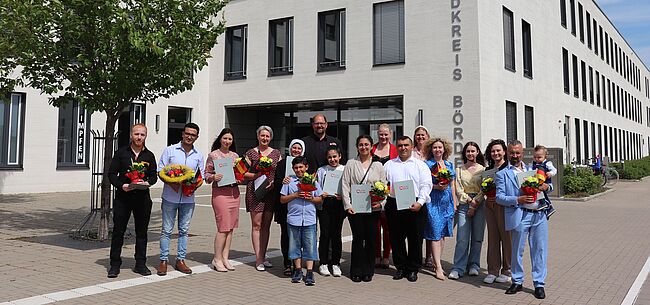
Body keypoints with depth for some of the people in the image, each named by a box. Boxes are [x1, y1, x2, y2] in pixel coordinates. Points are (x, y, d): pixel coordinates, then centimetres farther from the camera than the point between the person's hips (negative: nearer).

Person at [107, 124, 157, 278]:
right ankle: (115, 264, 12)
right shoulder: (121, 153, 5)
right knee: (118, 231, 2)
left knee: (142, 232, 7)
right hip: (123, 196, -1)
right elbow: (111, 174, 3)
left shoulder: (149, 156, 10)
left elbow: (154, 176, 11)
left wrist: (147, 182, -11)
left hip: (143, 197, 2)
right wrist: (121, 185, -14)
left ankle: (140, 264, 17)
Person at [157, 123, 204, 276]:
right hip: (170, 197, -3)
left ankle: (180, 260, 18)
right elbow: (160, 171, -1)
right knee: (167, 230, 2)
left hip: (188, 198, 3)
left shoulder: (199, 155, 9)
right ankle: (163, 261, 10)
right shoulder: (170, 150, 1)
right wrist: (171, 184, -16)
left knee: (184, 230, 9)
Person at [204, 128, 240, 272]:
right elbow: (206, 175, 0)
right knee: (223, 227, -8)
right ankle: (217, 259, 3)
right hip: (220, 192, -5)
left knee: (231, 227, 5)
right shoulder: (213, 155, 0)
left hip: (234, 192, 5)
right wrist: (213, 177, -20)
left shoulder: (235, 155, 14)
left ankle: (225, 257, 13)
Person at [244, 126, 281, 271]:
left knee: (266, 225, 7)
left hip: (271, 192, 3)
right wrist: (257, 174, -13)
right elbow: (244, 174, 2)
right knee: (256, 225, -3)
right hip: (255, 192, -3)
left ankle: (263, 256, 16)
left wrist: (274, 182, -7)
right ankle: (258, 259, 0)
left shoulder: (276, 153, 12)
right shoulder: (251, 153, 5)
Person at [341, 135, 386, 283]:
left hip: (373, 208, 2)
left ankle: (368, 271, 15)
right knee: (358, 238, -3)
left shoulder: (378, 165, 11)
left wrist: (380, 202, -7)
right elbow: (345, 185, 3)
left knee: (371, 238, 4)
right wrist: (347, 205, -6)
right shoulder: (351, 164, 7)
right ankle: (356, 271, 9)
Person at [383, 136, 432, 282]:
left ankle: (413, 269, 14)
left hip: (415, 206, -2)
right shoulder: (389, 165, 15)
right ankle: (400, 267, 19)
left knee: (415, 239, 2)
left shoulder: (421, 165, 9)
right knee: (396, 239, 6)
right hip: (394, 205, 2)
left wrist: (420, 202, -13)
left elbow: (426, 185, 0)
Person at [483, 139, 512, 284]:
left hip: (504, 206, -6)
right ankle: (493, 270, 13)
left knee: (506, 237, 0)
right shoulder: (488, 170, 17)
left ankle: (507, 271, 11)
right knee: (492, 238, 7)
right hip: (490, 206, 6)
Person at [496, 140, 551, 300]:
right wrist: (518, 200, -15)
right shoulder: (502, 174, 6)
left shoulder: (532, 169, 19)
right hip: (520, 216, -3)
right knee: (517, 250, 4)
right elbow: (499, 197, -1)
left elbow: (549, 185, 25)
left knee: (540, 250, 4)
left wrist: (547, 186, 1)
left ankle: (539, 284, 14)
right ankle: (517, 282, 20)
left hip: (539, 214, 3)